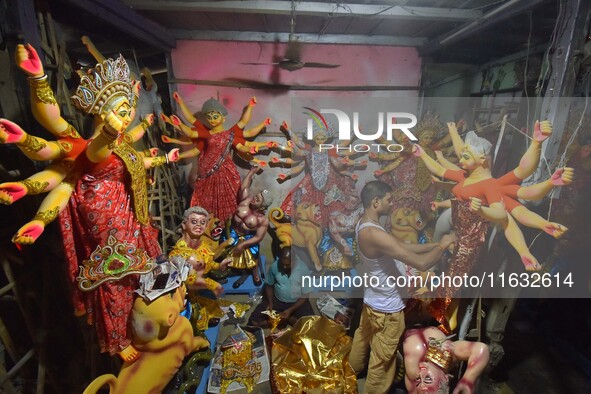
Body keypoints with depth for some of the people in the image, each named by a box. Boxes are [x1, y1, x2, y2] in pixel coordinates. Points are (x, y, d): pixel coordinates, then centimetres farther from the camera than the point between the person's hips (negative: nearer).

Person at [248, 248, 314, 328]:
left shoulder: (303, 269, -18)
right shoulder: (274, 266, -13)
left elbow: (305, 295, -12)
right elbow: (269, 285, 5)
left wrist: (290, 310, -21)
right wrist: (270, 303, -10)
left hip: (298, 302, -1)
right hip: (277, 300, 2)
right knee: (254, 320, -16)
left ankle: (286, 318, -3)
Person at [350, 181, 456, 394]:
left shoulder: (364, 223, -5)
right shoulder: (375, 234, -37)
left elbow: (402, 247, 2)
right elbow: (421, 264, -35)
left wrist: (432, 244, -5)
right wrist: (441, 246, -17)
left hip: (372, 298, 10)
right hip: (387, 307, -9)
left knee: (364, 334, 34)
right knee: (382, 359, 16)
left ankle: (356, 365, 60)